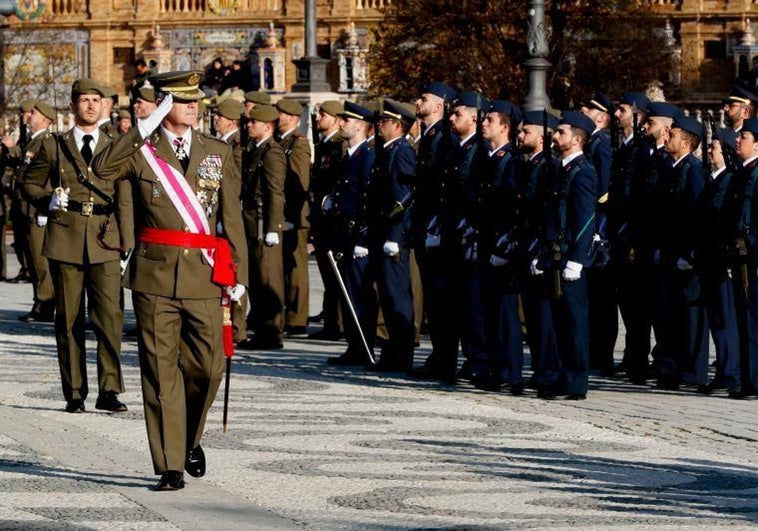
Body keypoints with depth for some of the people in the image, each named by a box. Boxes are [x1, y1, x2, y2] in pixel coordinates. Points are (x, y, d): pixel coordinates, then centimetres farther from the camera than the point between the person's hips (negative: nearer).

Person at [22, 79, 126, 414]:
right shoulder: (53, 147, 9)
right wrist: (49, 199, -8)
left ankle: (109, 390, -7)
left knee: (109, 315, -11)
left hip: (104, 242, 0)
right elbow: (30, 184, 14)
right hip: (65, 242, 0)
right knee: (69, 320, 3)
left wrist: (127, 244, 2)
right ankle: (74, 393, 10)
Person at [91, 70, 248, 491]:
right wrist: (147, 127, -19)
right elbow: (101, 169, -19)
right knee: (161, 371, -1)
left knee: (209, 365, 1)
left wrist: (238, 272, 3)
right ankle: (170, 466, 4)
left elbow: (231, 216, 9)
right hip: (155, 277, -2)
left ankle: (190, 440, 28)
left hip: (204, 277, 2)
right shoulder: (140, 149, 2)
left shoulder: (218, 153, 10)